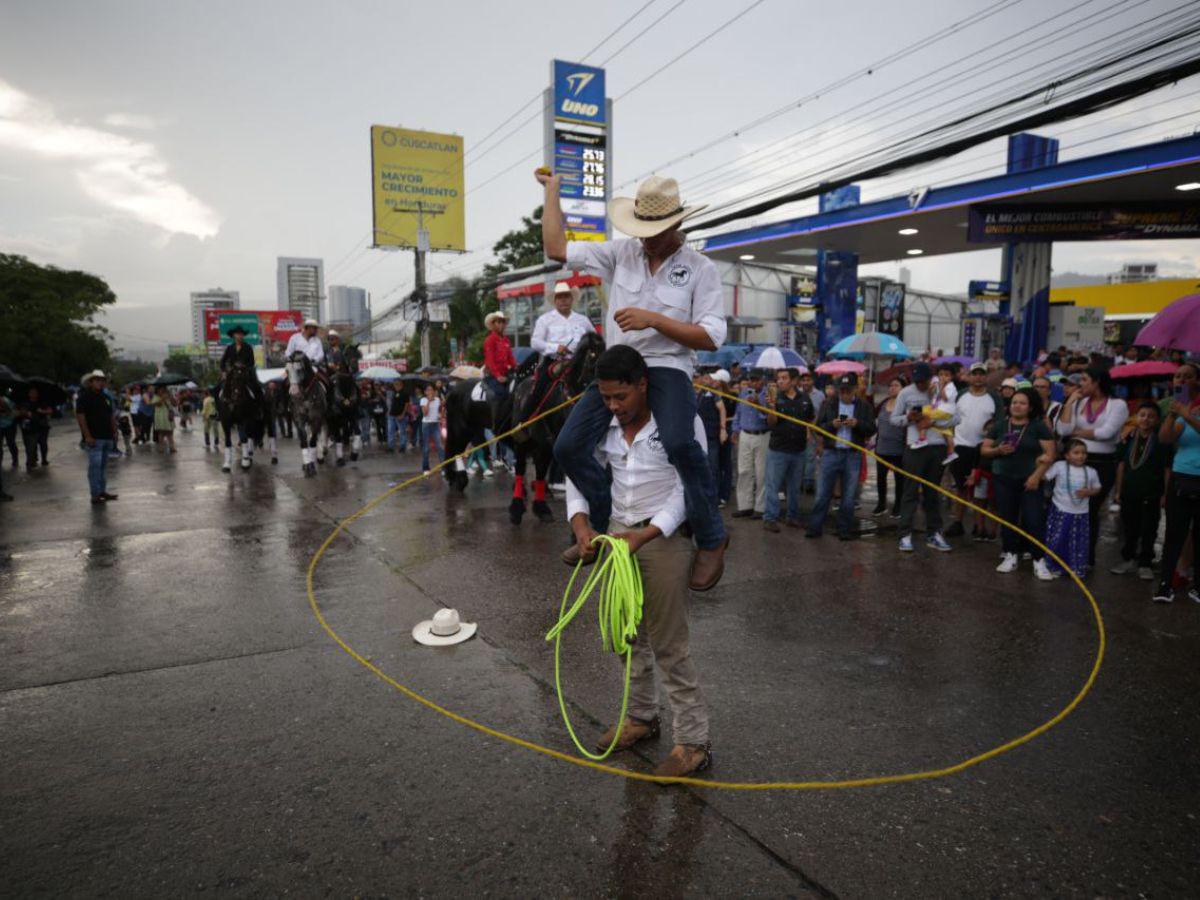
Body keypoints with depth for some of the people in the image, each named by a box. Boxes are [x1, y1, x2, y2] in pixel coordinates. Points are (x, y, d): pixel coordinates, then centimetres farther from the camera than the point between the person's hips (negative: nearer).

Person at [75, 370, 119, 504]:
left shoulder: (106, 397, 17)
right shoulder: (84, 397, -6)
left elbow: (112, 416, 21)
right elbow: (80, 416, -12)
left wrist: (114, 432, 13)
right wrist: (87, 436, -17)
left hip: (107, 437, 7)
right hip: (94, 438, -7)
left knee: (103, 465, 12)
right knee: (95, 465, -9)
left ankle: (102, 491, 19)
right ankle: (95, 495, -7)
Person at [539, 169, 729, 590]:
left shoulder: (700, 269, 1)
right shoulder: (620, 253, 11)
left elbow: (711, 338, -6)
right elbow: (556, 248, 10)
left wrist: (654, 319, -15)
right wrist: (552, 190, 14)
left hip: (667, 369, -4)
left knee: (678, 442, -34)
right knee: (568, 448, -11)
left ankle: (711, 539, -11)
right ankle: (607, 524, 12)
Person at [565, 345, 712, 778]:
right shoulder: (605, 425, 1)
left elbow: (687, 489, -16)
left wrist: (645, 535, -26)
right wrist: (581, 524, -10)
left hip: (664, 537, -6)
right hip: (616, 533, 6)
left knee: (669, 644, -2)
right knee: (629, 636, 17)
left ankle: (694, 741, 12)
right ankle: (641, 717, 36)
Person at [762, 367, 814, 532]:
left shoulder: (804, 399, 2)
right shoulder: (775, 397, -5)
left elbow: (810, 421, 17)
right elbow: (771, 423, -14)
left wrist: (809, 435, 7)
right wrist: (772, 406, -28)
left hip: (798, 450, 3)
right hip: (778, 449, -3)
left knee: (795, 486, 14)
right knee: (773, 485, -1)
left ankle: (793, 517, 25)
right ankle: (770, 518, 5)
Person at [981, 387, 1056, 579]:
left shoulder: (1038, 426, -2)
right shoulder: (1000, 424, 5)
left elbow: (1050, 453, -6)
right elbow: (984, 450, 7)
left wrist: (1036, 475, -15)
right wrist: (998, 450, -14)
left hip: (1029, 480, -3)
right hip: (1003, 479, 3)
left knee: (1034, 519, -7)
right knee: (1007, 518, 8)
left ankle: (1039, 561, -1)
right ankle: (1010, 556, 18)